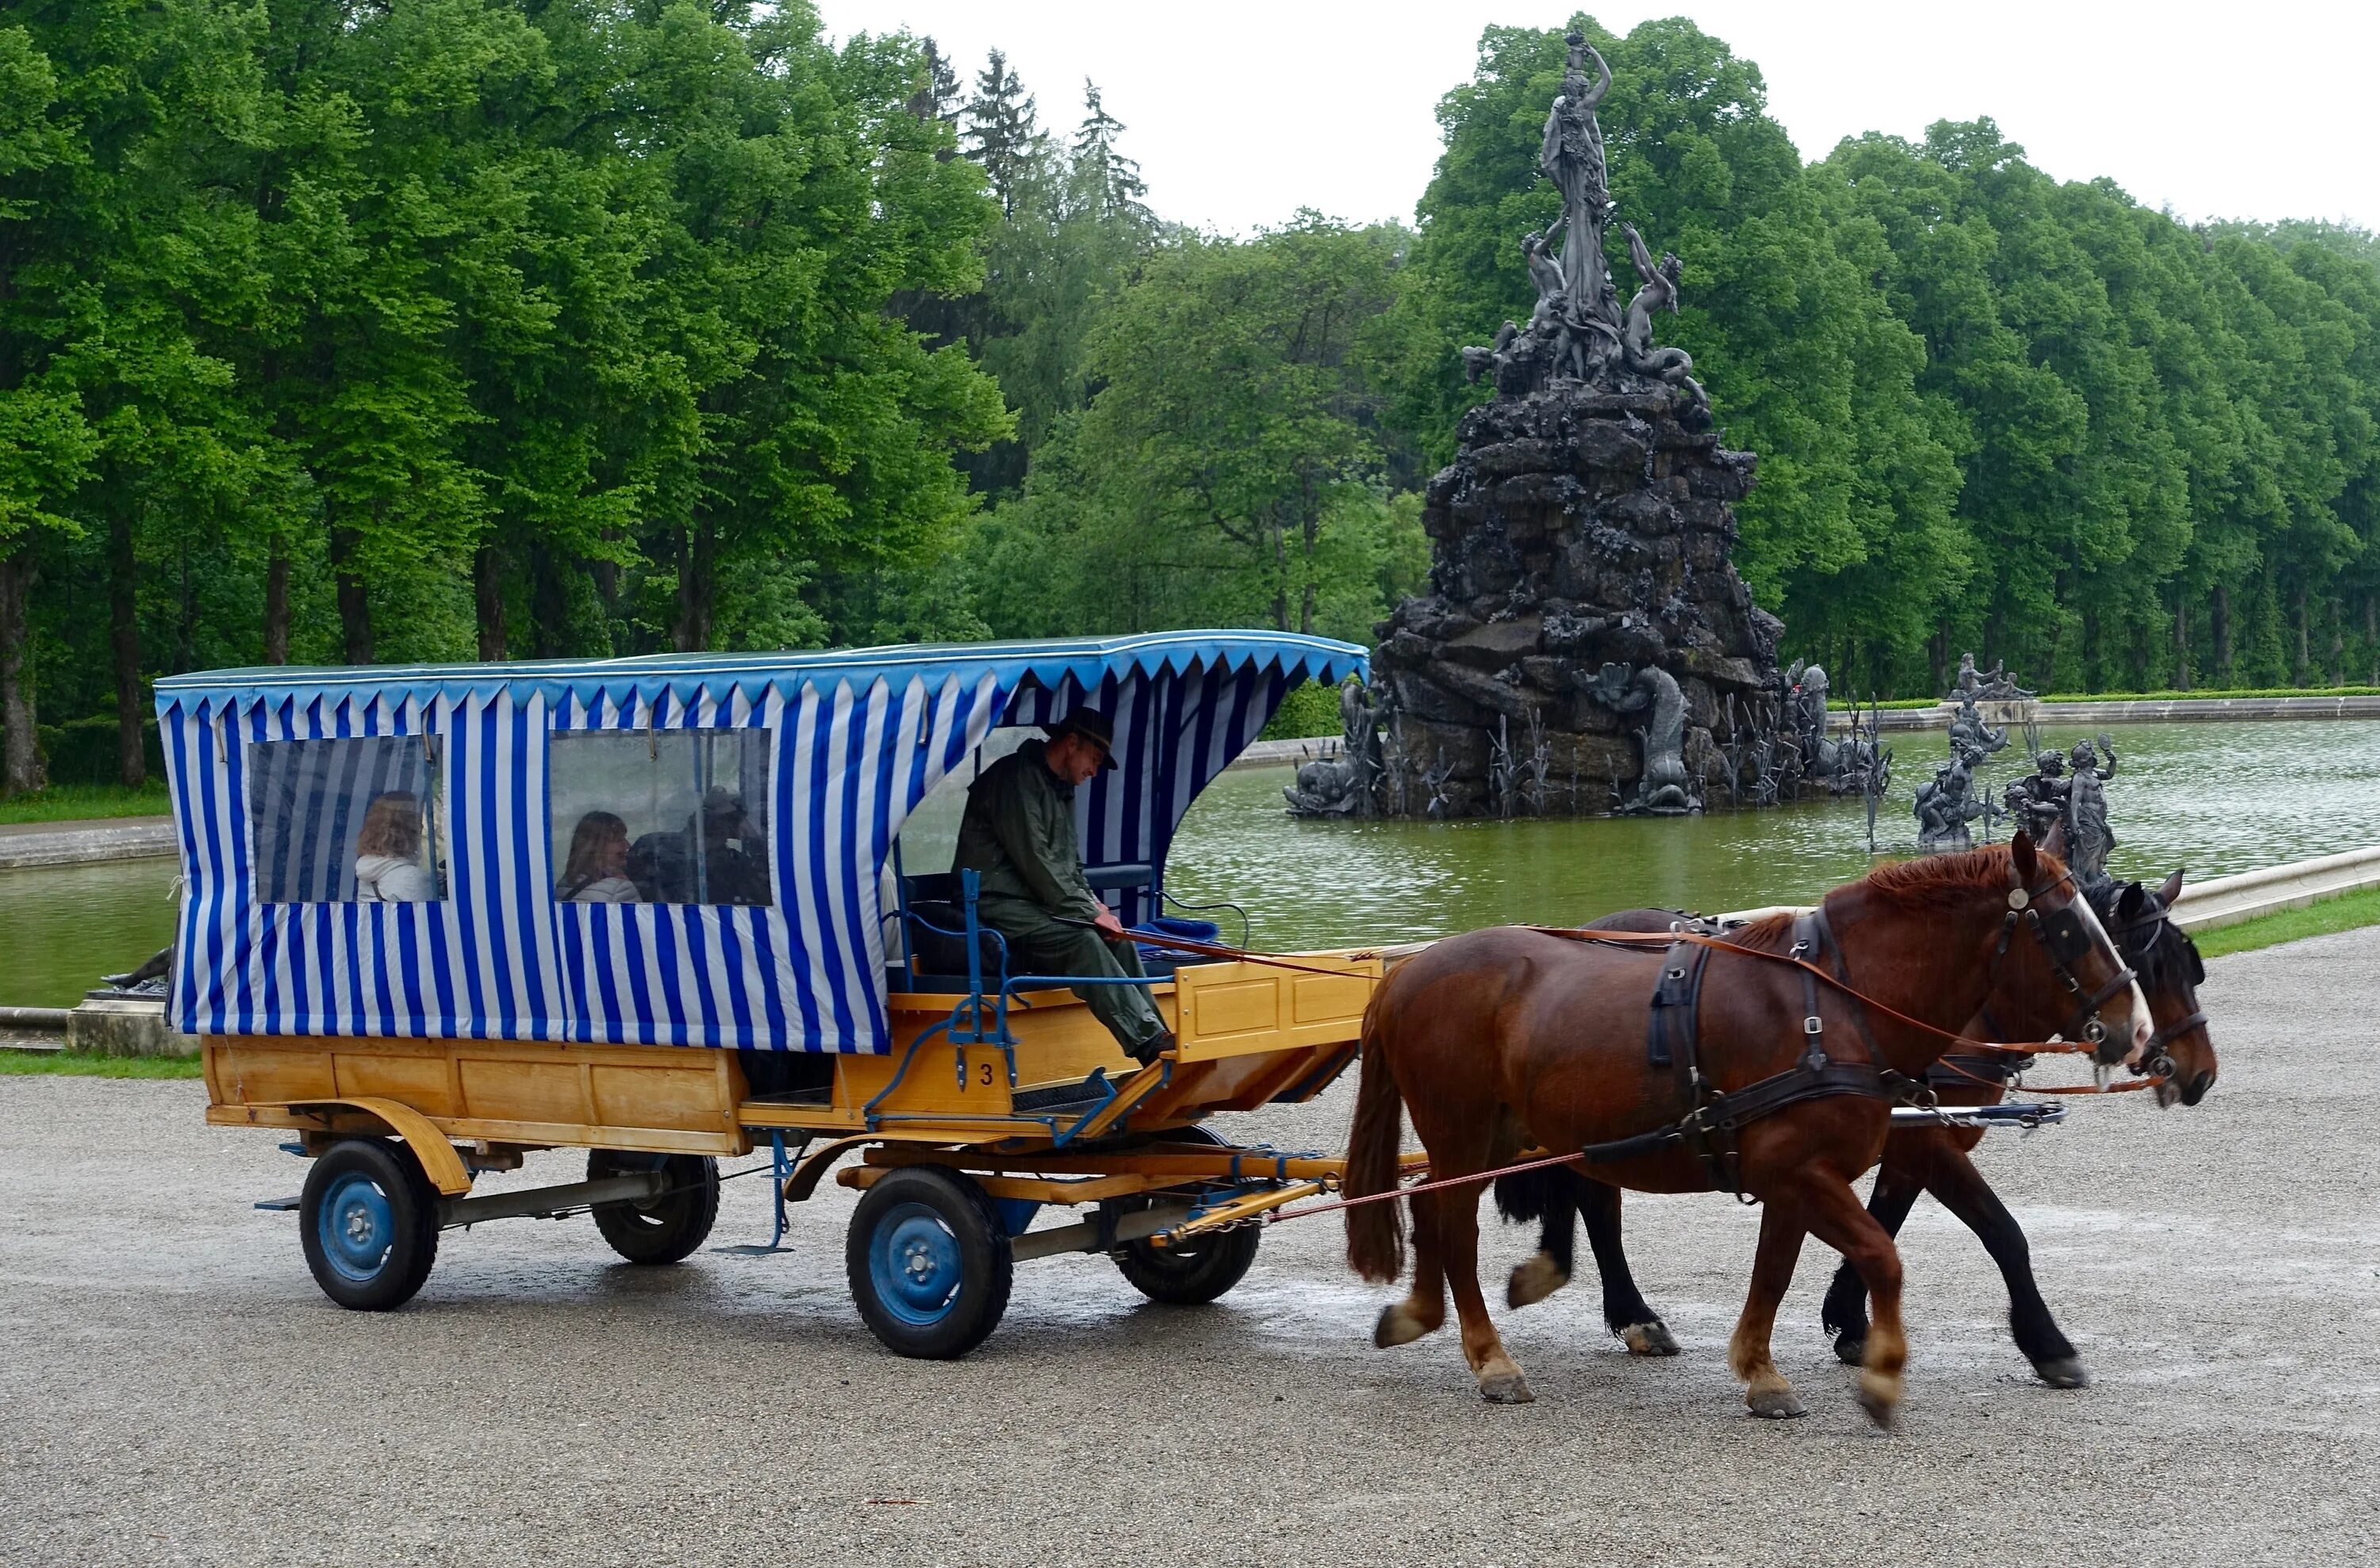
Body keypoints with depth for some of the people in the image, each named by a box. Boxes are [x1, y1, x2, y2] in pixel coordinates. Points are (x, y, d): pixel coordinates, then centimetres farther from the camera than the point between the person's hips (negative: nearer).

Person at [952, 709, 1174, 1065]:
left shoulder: (1061, 789, 18)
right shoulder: (1015, 778, -13)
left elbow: (1070, 865, 22)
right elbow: (1035, 862, -20)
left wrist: (1093, 905, 3)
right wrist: (1088, 911, -17)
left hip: (1040, 904, 10)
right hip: (997, 905, -10)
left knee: (1118, 939, -7)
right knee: (1082, 941, -28)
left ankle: (1153, 1033, -10)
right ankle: (1149, 1043, -36)